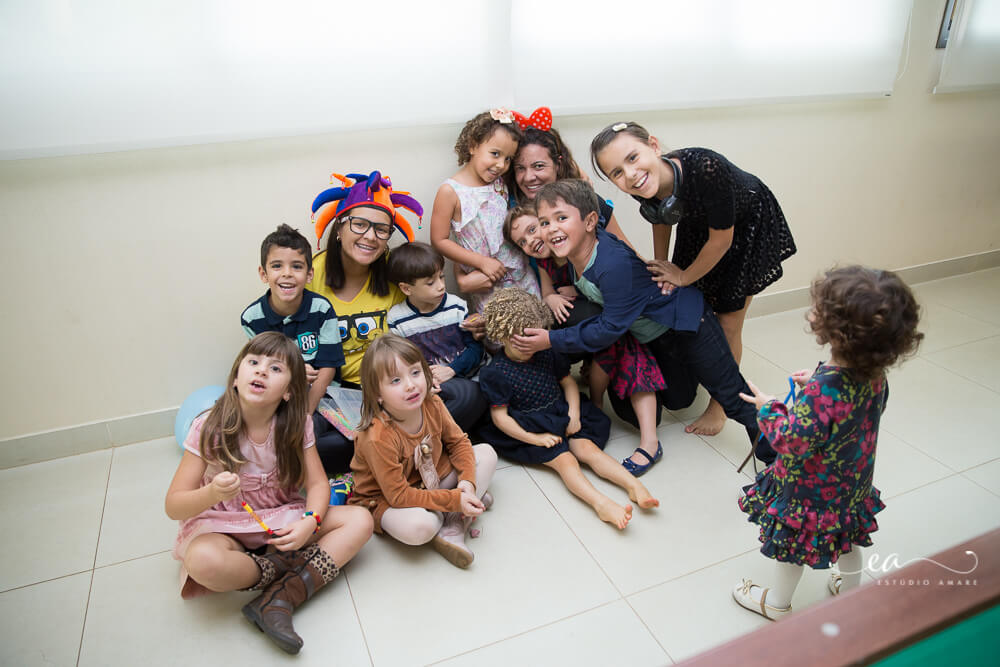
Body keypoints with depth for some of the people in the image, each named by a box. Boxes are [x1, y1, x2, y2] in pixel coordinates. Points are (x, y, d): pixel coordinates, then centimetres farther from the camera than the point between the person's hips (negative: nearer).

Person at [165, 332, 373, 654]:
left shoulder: (297, 425, -9)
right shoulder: (209, 429, -16)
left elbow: (317, 484, -6)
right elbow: (173, 506, -14)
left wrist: (309, 522, -28)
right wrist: (213, 493, -37)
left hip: (282, 520, 3)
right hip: (222, 526, -3)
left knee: (360, 521, -17)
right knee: (204, 561, -38)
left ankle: (280, 600, -25)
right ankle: (293, 567, -12)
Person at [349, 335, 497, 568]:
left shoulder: (432, 405, -16)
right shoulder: (378, 438, -34)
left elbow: (458, 442, 0)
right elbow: (399, 495, -28)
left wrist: (468, 481, -17)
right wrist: (454, 500, -28)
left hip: (431, 480, 7)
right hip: (386, 499, -7)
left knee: (486, 453, -1)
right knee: (418, 527, -39)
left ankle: (453, 528, -12)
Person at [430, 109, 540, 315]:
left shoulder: (500, 184, 4)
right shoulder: (450, 191, -12)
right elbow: (439, 240, -11)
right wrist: (482, 262, -15)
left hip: (522, 275, 5)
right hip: (485, 286, -5)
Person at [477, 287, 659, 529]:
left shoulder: (547, 353, 5)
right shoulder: (495, 373, -11)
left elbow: (568, 382, 13)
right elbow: (499, 417, -12)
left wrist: (574, 414, -3)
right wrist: (534, 438, -18)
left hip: (562, 416, 5)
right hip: (531, 429, -5)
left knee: (587, 447, -18)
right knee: (564, 459, -25)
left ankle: (634, 485, -28)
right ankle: (601, 504, -41)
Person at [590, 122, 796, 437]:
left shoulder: (706, 168, -43)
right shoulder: (646, 188, -26)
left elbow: (722, 238, -28)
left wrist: (685, 277, -15)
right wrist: (661, 271, 1)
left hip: (748, 224, -4)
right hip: (698, 223, 5)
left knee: (728, 323, 0)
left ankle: (720, 403, 23)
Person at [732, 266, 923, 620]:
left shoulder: (823, 391, -39)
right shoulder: (874, 374, -14)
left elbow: (791, 439, -32)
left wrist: (767, 407, -17)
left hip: (811, 488, -7)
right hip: (853, 480, 7)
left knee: (790, 539, 16)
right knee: (846, 534, 30)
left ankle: (776, 601, 38)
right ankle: (850, 588, 54)